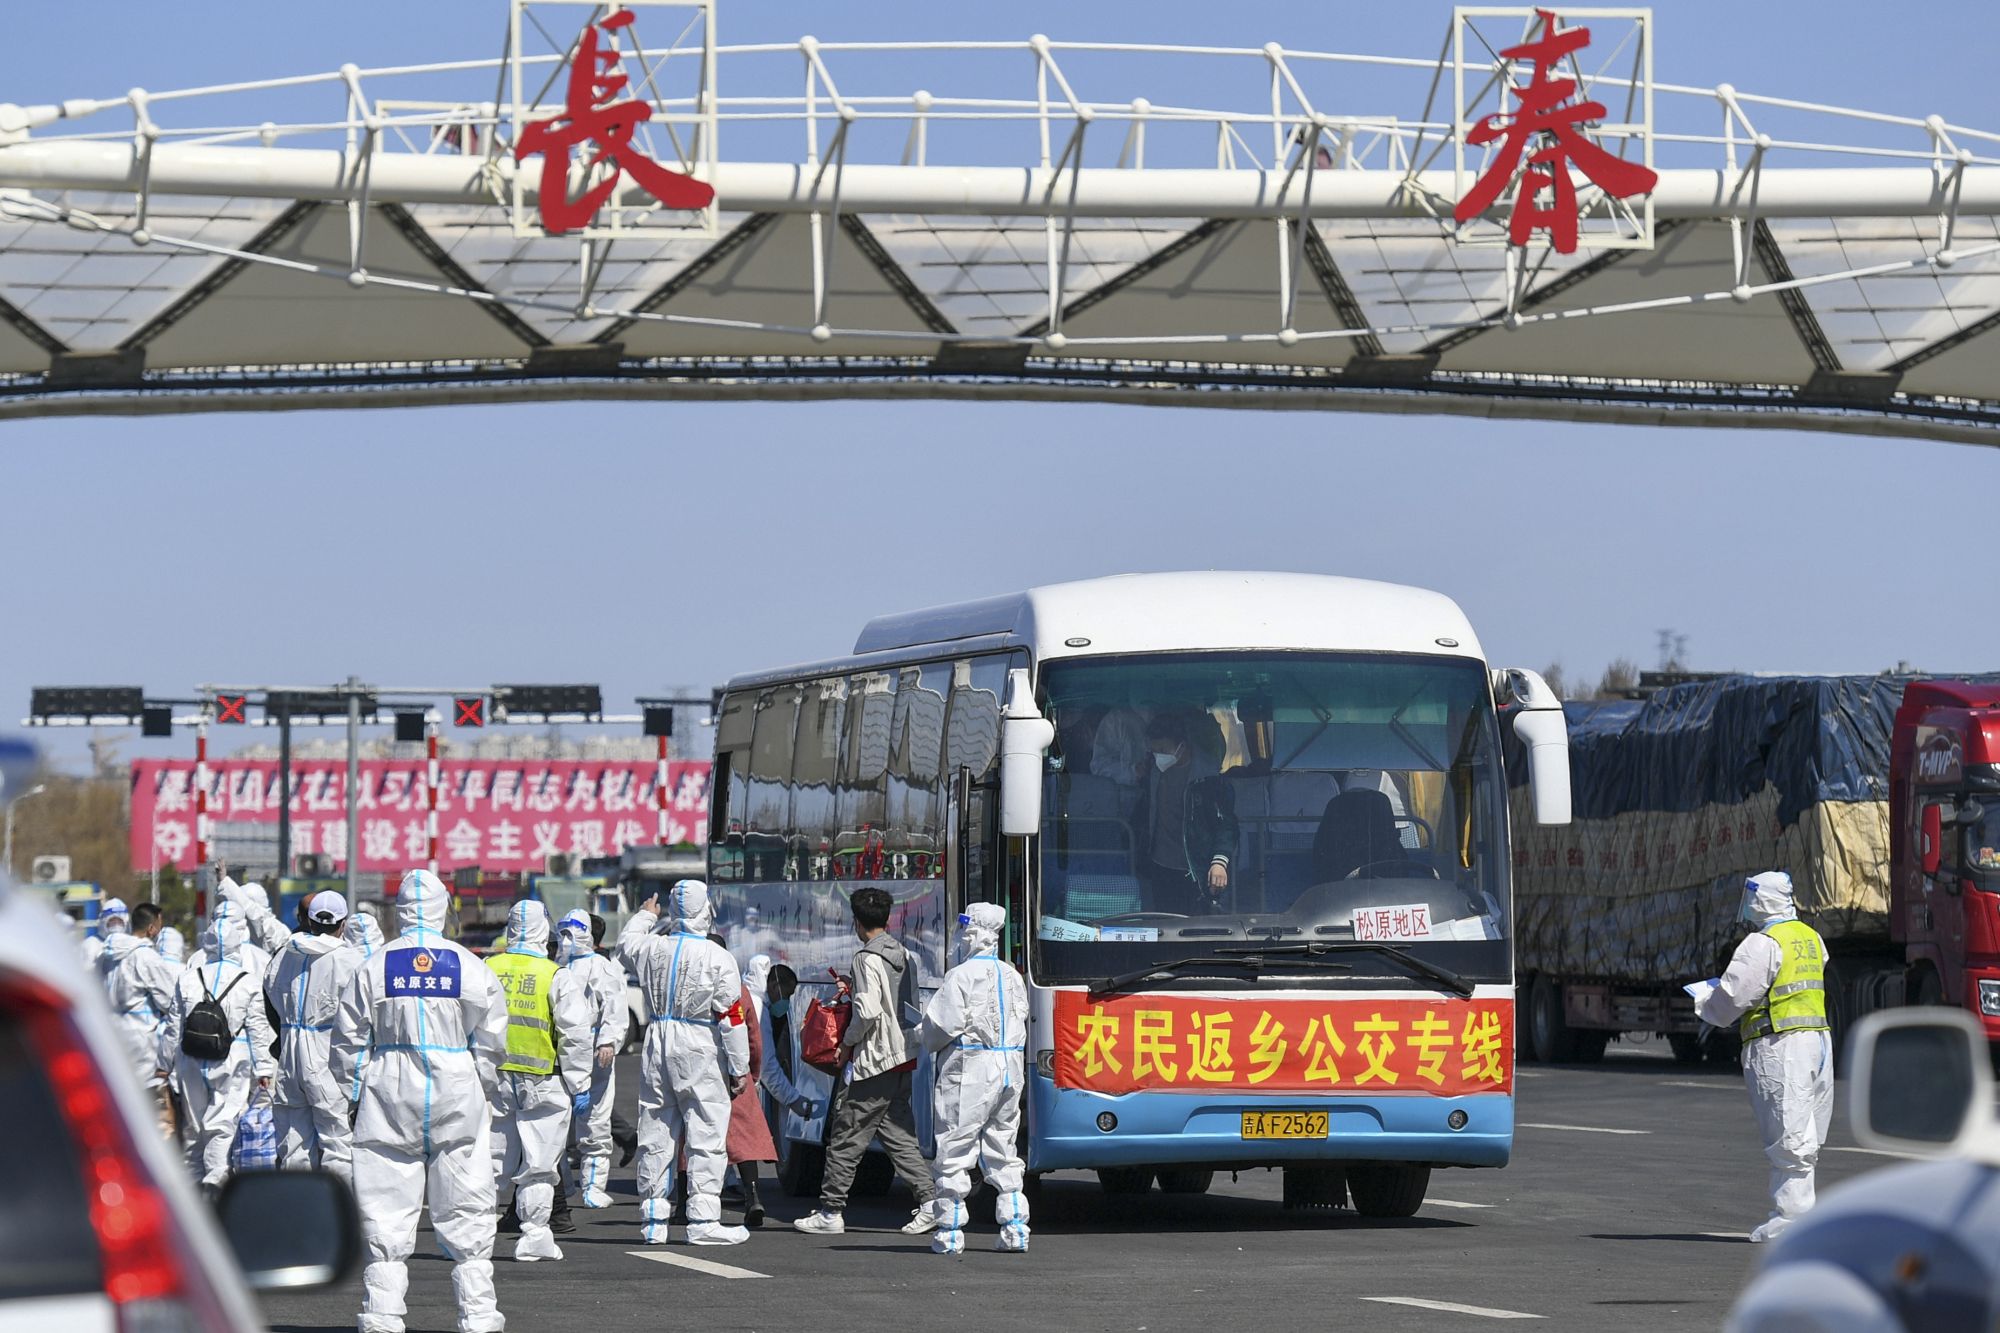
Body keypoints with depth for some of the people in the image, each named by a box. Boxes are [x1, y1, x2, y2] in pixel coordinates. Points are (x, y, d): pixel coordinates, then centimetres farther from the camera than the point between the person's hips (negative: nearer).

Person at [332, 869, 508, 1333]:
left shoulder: (374, 967, -2)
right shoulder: (470, 967, -3)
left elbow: (348, 1039, 3)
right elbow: (492, 1040, 1)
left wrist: (356, 1093, 14)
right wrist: (481, 1090, 15)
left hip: (389, 1097, 0)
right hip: (457, 1096, 0)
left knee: (386, 1210, 4)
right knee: (466, 1212, 5)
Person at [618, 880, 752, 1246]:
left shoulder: (652, 949, 1)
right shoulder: (718, 959, -11)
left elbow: (626, 943, 27)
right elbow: (731, 1018, -10)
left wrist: (644, 915, 45)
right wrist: (739, 1068, -3)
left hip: (657, 1046, 5)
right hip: (700, 1054, -5)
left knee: (656, 1137, 10)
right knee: (706, 1137, -2)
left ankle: (654, 1220, 15)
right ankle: (703, 1222, -6)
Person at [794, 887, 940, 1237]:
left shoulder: (867, 958, -14)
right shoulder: (905, 956, 11)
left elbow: (868, 1011, -24)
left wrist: (848, 1041, -7)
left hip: (873, 1060, -8)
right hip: (903, 1058, 8)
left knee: (846, 1136, 0)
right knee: (898, 1135, 12)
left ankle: (831, 1211, 3)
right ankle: (928, 1201, 4)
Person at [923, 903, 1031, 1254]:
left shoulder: (960, 977, -11)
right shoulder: (1012, 976, 11)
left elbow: (940, 1026, -15)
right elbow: (1022, 1019, 13)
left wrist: (931, 1044, 7)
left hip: (969, 1070, -7)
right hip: (1010, 1069, 7)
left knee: (955, 1152, -1)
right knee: (1003, 1152, 14)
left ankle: (950, 1233, -1)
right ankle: (1014, 1228, 10)